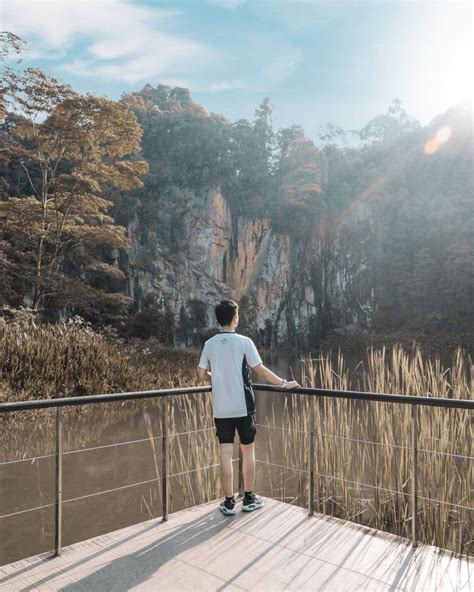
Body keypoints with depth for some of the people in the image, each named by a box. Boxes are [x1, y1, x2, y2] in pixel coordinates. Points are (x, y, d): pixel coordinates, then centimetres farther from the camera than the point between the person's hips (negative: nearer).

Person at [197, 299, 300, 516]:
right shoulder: (244, 342, -10)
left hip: (221, 409, 3)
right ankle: (249, 499, 22)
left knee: (225, 454, 6)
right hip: (243, 407, -3)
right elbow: (260, 370, -10)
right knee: (248, 451, 12)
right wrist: (284, 383, 1)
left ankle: (229, 502, 13)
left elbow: (201, 374, 5)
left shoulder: (209, 344, 1)